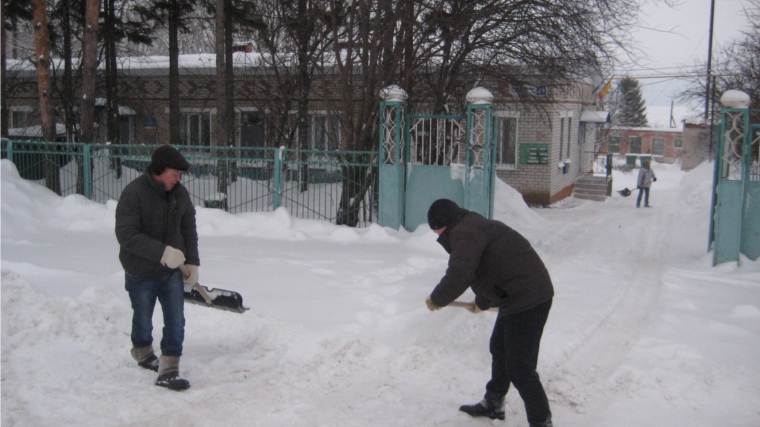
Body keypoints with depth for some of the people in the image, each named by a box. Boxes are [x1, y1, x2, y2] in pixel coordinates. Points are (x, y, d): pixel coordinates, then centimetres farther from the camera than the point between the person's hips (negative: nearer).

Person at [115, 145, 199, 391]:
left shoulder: (180, 193, -1)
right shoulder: (134, 193, -19)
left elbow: (189, 229, 9)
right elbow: (126, 234, -25)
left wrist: (192, 262, 2)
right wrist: (162, 252, -30)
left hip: (172, 271, 4)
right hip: (141, 273, -4)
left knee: (176, 321, -2)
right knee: (143, 320, 15)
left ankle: (168, 370, 7)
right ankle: (143, 352, 45)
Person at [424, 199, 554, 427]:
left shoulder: (464, 233, -16)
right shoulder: (474, 227, 19)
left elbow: (458, 277, -26)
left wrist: (436, 300, -8)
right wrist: (482, 303, 44)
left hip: (528, 300, -11)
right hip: (522, 296, 11)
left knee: (519, 366, -7)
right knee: (499, 349, 24)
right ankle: (493, 404, 40)